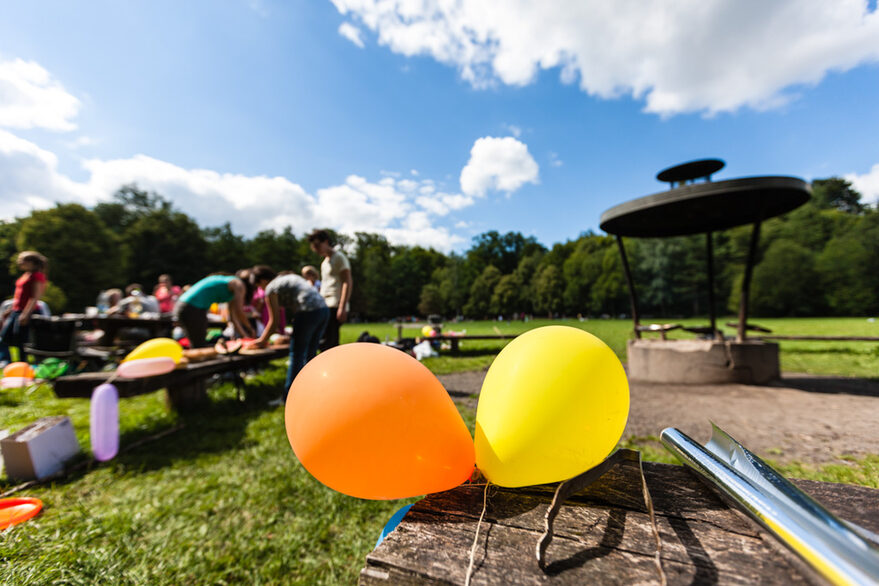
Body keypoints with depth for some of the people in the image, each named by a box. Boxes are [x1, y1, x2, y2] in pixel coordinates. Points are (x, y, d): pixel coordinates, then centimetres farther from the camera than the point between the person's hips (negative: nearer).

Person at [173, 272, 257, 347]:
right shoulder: (239, 285, -5)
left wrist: (245, 336, 19)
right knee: (200, 347, -4)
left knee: (196, 345, 14)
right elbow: (239, 312, -11)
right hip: (192, 309, -9)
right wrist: (250, 329, 4)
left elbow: (233, 317, 20)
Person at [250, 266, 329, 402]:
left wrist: (262, 340, 17)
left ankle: (288, 398, 8)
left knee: (296, 355, 1)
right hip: (323, 309, 8)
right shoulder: (289, 277, 27)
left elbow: (274, 322, 5)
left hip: (309, 312, -8)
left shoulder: (271, 289, 4)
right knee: (310, 353, 17)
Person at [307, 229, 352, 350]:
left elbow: (348, 282, -12)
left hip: (335, 307, -9)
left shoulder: (339, 257, -3)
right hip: (326, 306, 9)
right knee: (332, 344, 10)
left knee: (325, 343, -15)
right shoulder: (325, 261, 23)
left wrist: (342, 307, -20)